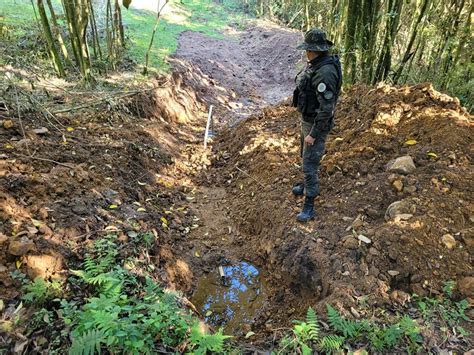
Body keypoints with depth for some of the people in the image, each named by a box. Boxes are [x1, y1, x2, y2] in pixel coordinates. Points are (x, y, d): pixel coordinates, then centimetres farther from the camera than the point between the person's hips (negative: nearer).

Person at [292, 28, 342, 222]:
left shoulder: (325, 73, -32)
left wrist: (314, 134, -25)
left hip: (317, 124, -10)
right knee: (306, 156, 26)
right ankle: (308, 184, 51)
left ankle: (309, 206, 10)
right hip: (308, 118, 10)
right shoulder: (316, 64, 2)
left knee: (310, 164, -3)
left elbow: (327, 108, -30)